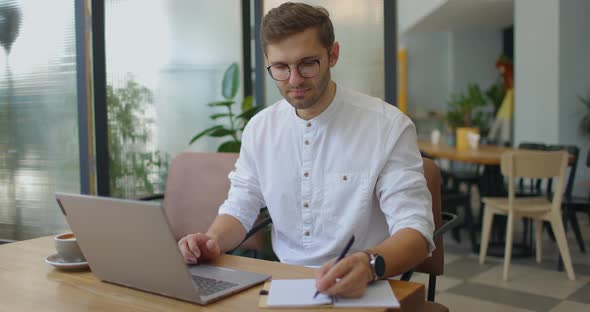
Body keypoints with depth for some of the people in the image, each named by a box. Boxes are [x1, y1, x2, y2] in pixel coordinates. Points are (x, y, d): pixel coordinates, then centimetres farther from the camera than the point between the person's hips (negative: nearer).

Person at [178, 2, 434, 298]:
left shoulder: (388, 126, -11)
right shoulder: (259, 128, 3)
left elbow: (415, 229, -16)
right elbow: (240, 209, 11)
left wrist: (368, 265, -38)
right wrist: (212, 240, -12)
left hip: (361, 289, -3)